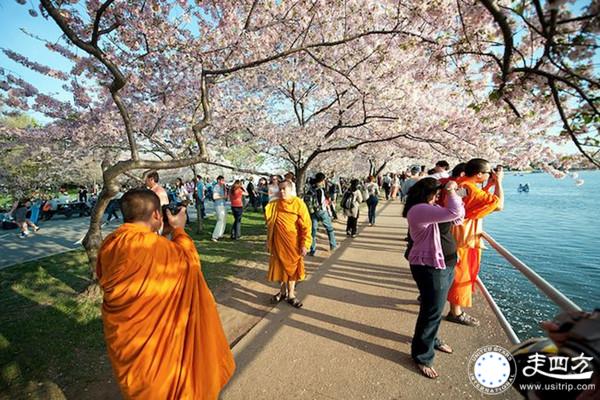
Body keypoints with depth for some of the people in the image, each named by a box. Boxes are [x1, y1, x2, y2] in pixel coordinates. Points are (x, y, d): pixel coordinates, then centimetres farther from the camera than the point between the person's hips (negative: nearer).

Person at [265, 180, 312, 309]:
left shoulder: (298, 204, -10)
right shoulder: (273, 205, 1)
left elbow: (306, 226, -11)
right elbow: (270, 225, 10)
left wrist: (304, 244, -15)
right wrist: (268, 241, 11)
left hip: (293, 243, -3)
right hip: (278, 243, 3)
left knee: (292, 268, 11)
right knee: (279, 267, 14)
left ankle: (291, 294, 29)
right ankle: (282, 291, 36)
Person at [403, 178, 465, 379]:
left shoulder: (430, 208, 11)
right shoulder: (419, 209, -23)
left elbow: (459, 216, 18)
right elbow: (454, 213, -32)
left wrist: (453, 194, 6)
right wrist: (451, 191, -16)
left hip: (444, 264, 10)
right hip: (430, 267, -10)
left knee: (435, 308, 23)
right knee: (431, 311, 0)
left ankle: (431, 339, 44)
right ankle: (422, 357, 17)